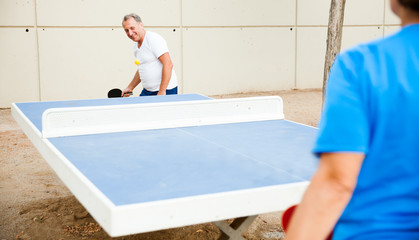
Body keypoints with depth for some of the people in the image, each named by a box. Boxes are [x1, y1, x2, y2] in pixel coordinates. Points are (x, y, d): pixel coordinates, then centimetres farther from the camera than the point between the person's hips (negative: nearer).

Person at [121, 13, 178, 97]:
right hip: (146, 91, 8)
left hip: (165, 90, -8)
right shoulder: (136, 46, 12)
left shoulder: (154, 39, -14)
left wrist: (162, 91, -24)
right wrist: (130, 88, 21)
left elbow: (168, 64, -21)